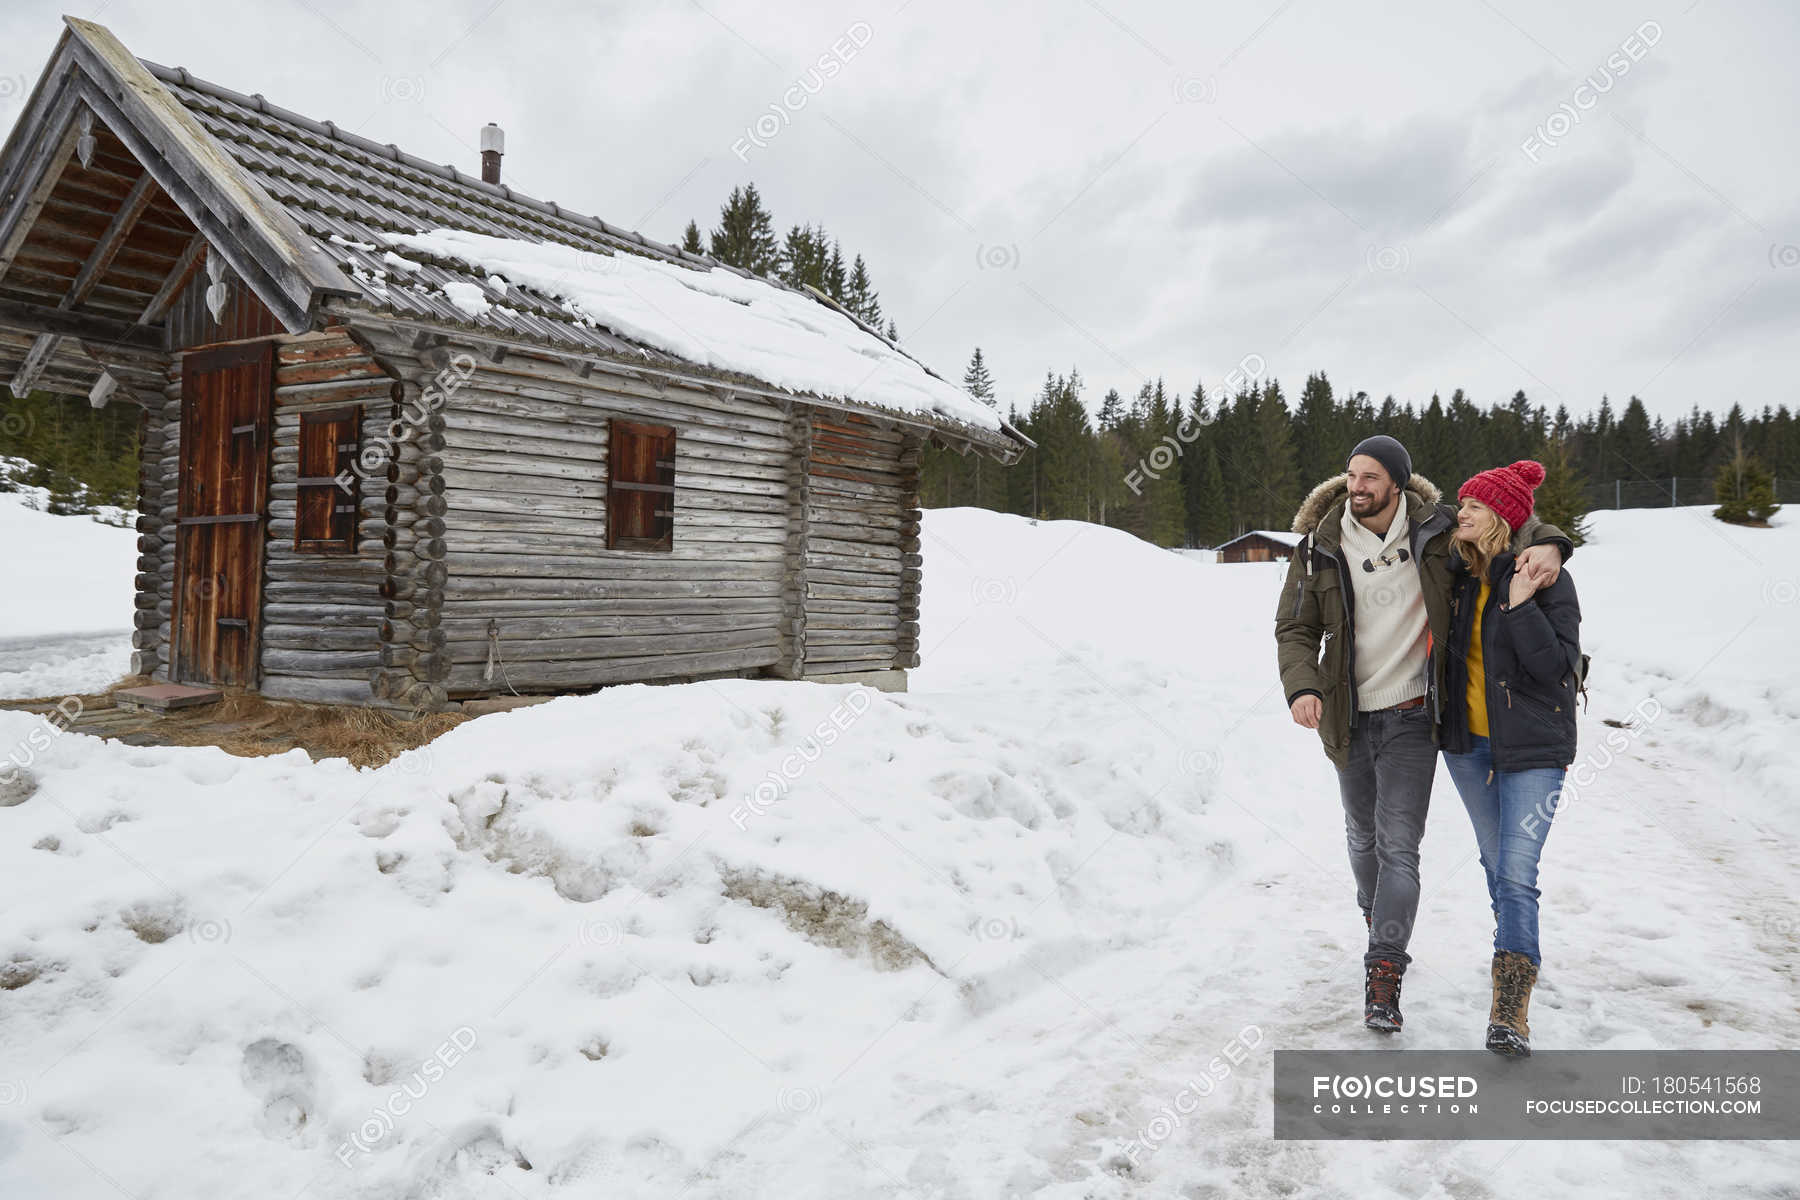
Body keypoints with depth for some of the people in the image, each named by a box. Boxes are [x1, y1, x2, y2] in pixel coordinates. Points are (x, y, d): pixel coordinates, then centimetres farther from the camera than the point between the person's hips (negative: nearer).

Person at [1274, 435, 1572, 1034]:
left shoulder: (1434, 529, -7)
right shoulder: (1318, 548, -6)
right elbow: (1295, 629, -4)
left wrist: (1545, 543, -17)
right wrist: (1302, 687, -23)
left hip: (1412, 716, -2)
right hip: (1350, 717, 2)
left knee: (1399, 844, -8)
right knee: (1363, 835, 19)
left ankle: (1383, 980, -6)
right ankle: (1377, 921, 46)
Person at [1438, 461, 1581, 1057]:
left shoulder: (1548, 580, -13)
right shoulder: (1460, 574, 4)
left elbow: (1559, 667, -18)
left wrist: (1522, 607, -27)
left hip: (1531, 748, -6)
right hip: (1468, 743, 6)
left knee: (1516, 873, -12)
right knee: (1496, 862, 17)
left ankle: (1510, 1011, -11)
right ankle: (1519, 956, 38)